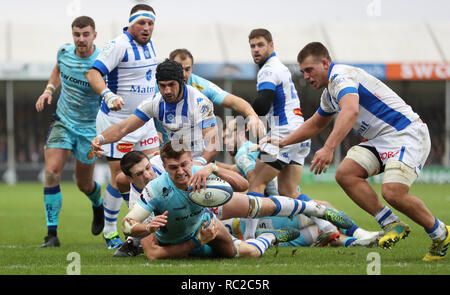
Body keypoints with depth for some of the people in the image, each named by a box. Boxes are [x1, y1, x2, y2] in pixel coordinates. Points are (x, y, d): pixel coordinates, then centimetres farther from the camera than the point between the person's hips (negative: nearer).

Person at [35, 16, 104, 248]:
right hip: (62, 122, 3)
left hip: (90, 128, -3)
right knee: (52, 171, -16)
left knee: (84, 184, 10)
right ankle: (52, 233, -11)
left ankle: (98, 206, 48)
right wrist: (49, 89, 6)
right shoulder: (64, 52, -6)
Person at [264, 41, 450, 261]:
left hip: (407, 134, -10)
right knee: (345, 173, -11)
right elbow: (316, 124, 37)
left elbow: (351, 111, -37)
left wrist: (329, 148, -45)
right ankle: (393, 224, -3)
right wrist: (283, 142, 31)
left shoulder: (341, 76, -16)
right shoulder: (329, 92, 17)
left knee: (392, 192, -26)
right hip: (381, 140, 10)